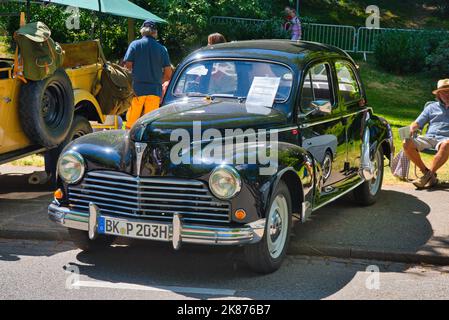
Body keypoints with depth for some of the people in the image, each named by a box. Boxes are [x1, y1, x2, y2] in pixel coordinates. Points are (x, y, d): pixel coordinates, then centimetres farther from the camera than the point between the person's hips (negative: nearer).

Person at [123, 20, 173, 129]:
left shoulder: (135, 44, 2)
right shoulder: (162, 48, 6)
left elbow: (128, 65, -3)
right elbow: (168, 73, 3)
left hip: (137, 88, -2)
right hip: (155, 90, 2)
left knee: (131, 123, 2)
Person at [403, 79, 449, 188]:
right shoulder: (431, 107, 26)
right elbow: (417, 123, 18)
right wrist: (412, 128, -6)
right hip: (429, 137, 3)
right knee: (407, 144, -26)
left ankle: (429, 174, -35)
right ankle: (425, 171, -18)